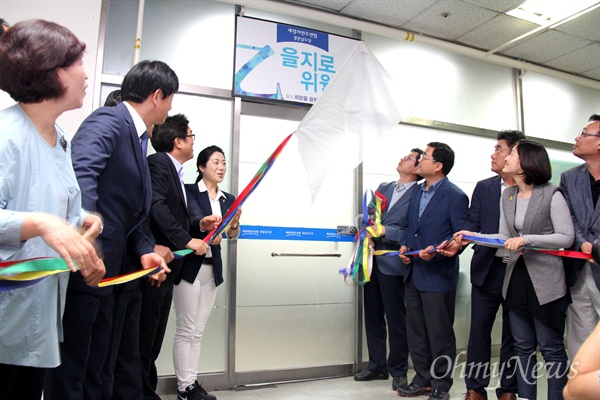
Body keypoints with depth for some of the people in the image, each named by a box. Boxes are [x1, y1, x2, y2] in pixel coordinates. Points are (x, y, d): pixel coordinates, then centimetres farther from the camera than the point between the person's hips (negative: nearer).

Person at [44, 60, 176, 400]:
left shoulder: (138, 138, 16)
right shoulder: (109, 121, -11)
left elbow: (136, 212, 11)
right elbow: (81, 174, -30)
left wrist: (145, 250, -5)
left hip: (119, 275, 10)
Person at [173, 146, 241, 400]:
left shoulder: (228, 200, 10)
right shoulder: (189, 191, -4)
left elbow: (232, 235, -1)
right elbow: (194, 219, -20)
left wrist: (235, 224, -23)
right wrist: (204, 224, -41)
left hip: (213, 268, 6)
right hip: (190, 265, -5)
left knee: (199, 330, 11)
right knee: (186, 329, -1)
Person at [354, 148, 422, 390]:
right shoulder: (384, 188, 13)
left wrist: (387, 231, -20)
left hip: (392, 264, -6)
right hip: (372, 260, 6)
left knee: (396, 319, 6)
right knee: (373, 316, 14)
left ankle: (398, 371, 24)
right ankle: (377, 366, 29)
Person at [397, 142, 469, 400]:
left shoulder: (454, 196, -11)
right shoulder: (418, 192, 12)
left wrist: (436, 251, -25)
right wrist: (405, 246, 2)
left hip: (438, 275, -7)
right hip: (413, 274, 8)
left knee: (439, 334, 6)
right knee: (415, 331, 15)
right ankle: (423, 379, 31)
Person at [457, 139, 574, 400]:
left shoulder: (551, 195, -8)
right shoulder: (507, 195, 9)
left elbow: (566, 237, -12)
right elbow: (505, 238, 9)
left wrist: (527, 239, -21)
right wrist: (474, 237, -3)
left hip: (545, 282, -6)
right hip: (515, 280, 6)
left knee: (551, 348, 6)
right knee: (523, 348, 14)